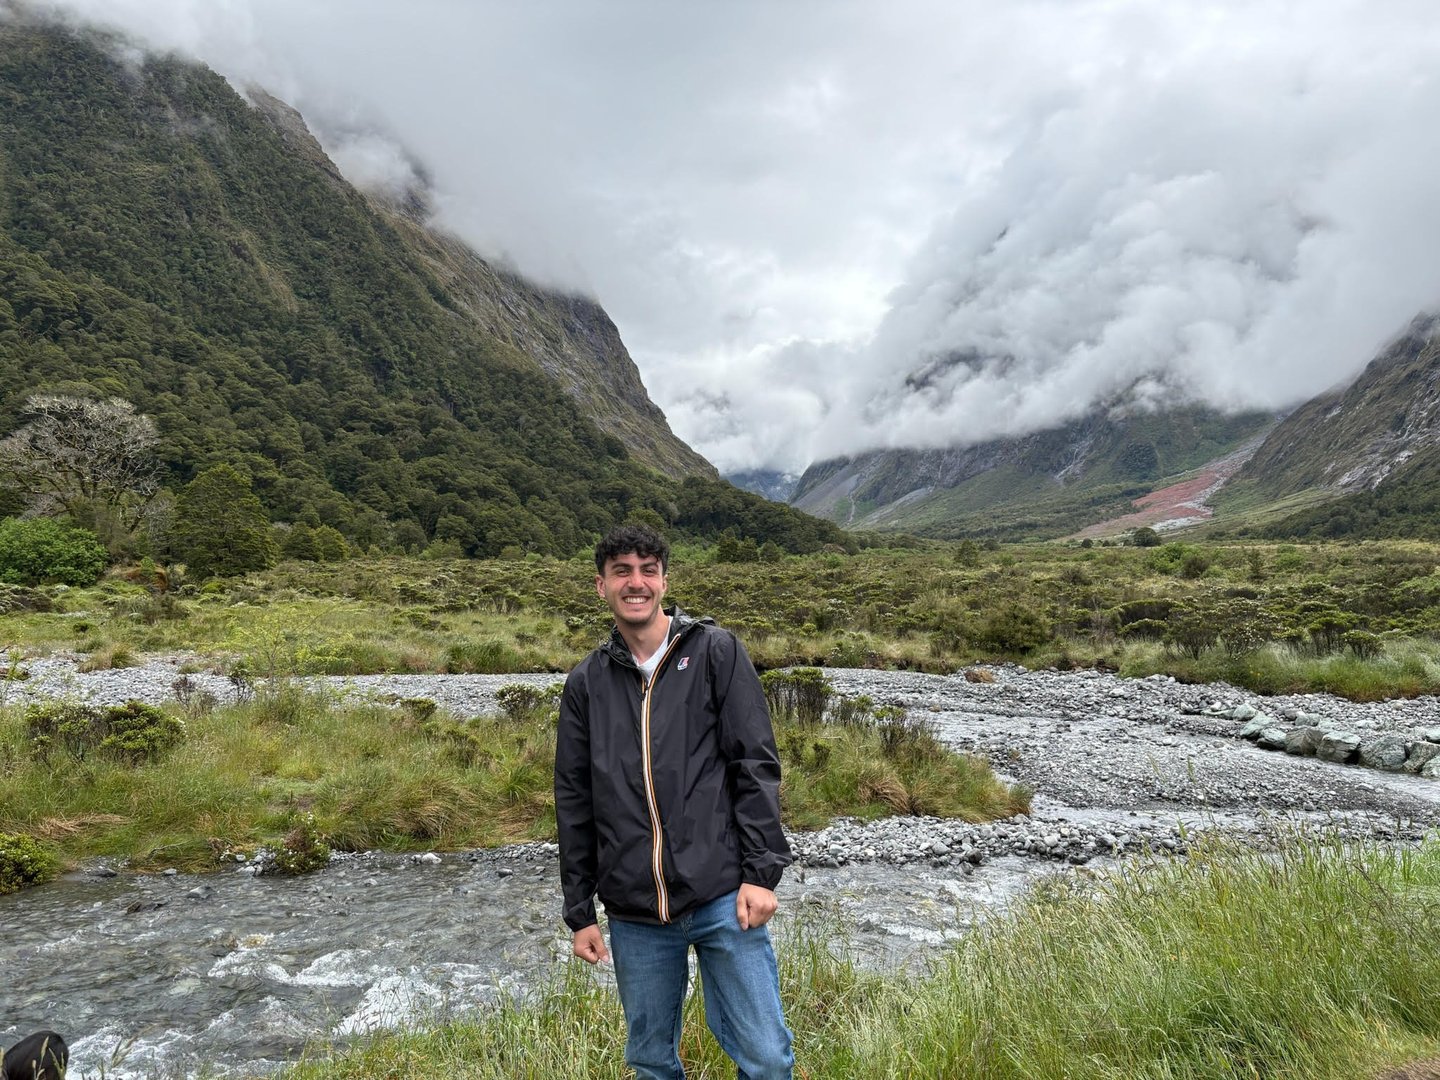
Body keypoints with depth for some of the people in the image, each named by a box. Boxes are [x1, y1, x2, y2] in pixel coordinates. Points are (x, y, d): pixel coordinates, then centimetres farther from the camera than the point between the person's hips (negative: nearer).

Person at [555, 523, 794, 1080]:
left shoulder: (716, 652, -1)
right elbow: (574, 803, 10)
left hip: (723, 898, -2)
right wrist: (579, 912, 10)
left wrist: (761, 872, -10)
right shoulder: (586, 682, 6)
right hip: (634, 914, 3)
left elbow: (756, 766, -4)